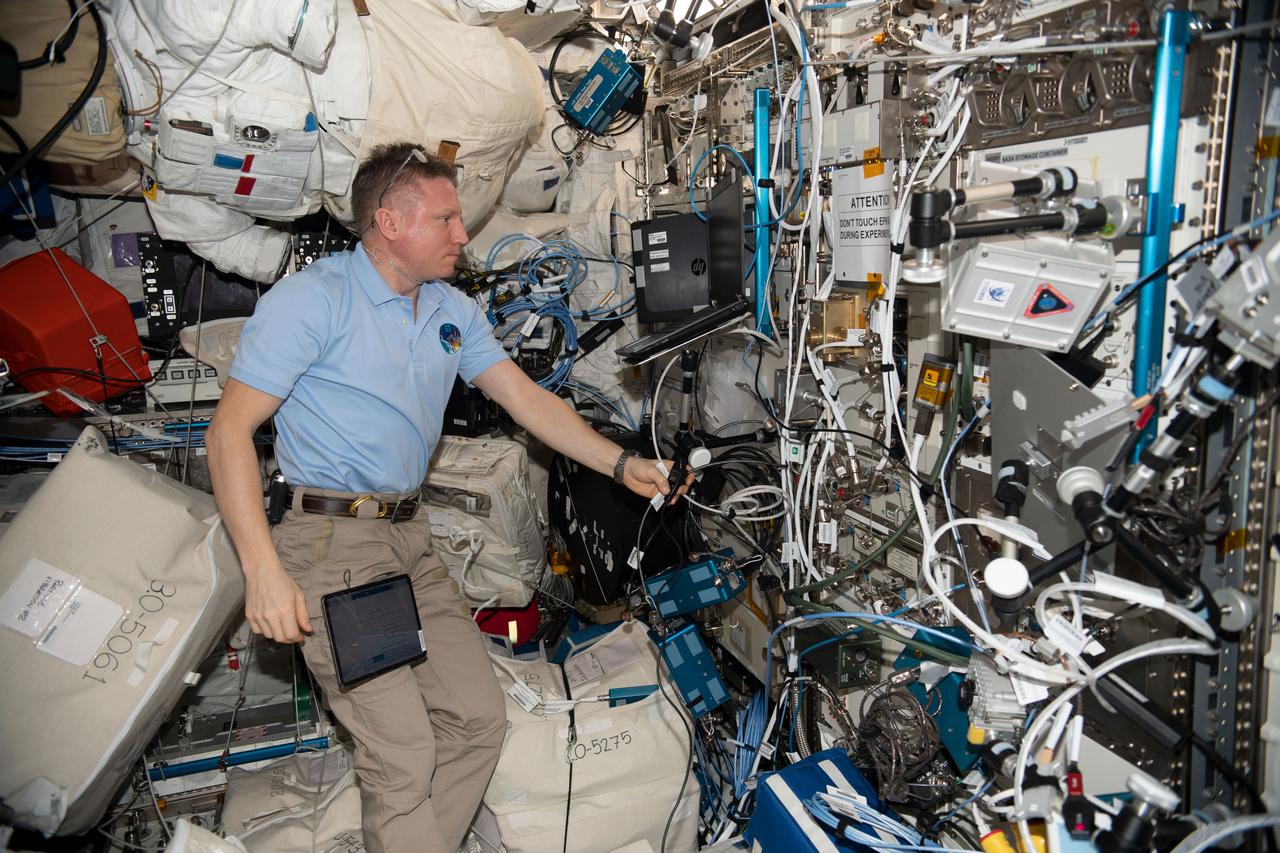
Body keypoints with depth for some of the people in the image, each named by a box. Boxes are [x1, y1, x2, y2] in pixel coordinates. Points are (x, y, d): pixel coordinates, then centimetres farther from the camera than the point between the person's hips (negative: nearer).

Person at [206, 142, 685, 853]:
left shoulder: (453, 311, 12)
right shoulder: (311, 299, -8)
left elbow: (527, 398, 14)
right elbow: (230, 430, -11)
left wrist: (620, 464, 6)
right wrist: (264, 572, -20)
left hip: (411, 539, 7)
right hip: (329, 537, -6)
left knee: (480, 715, 2)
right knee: (402, 747, -11)